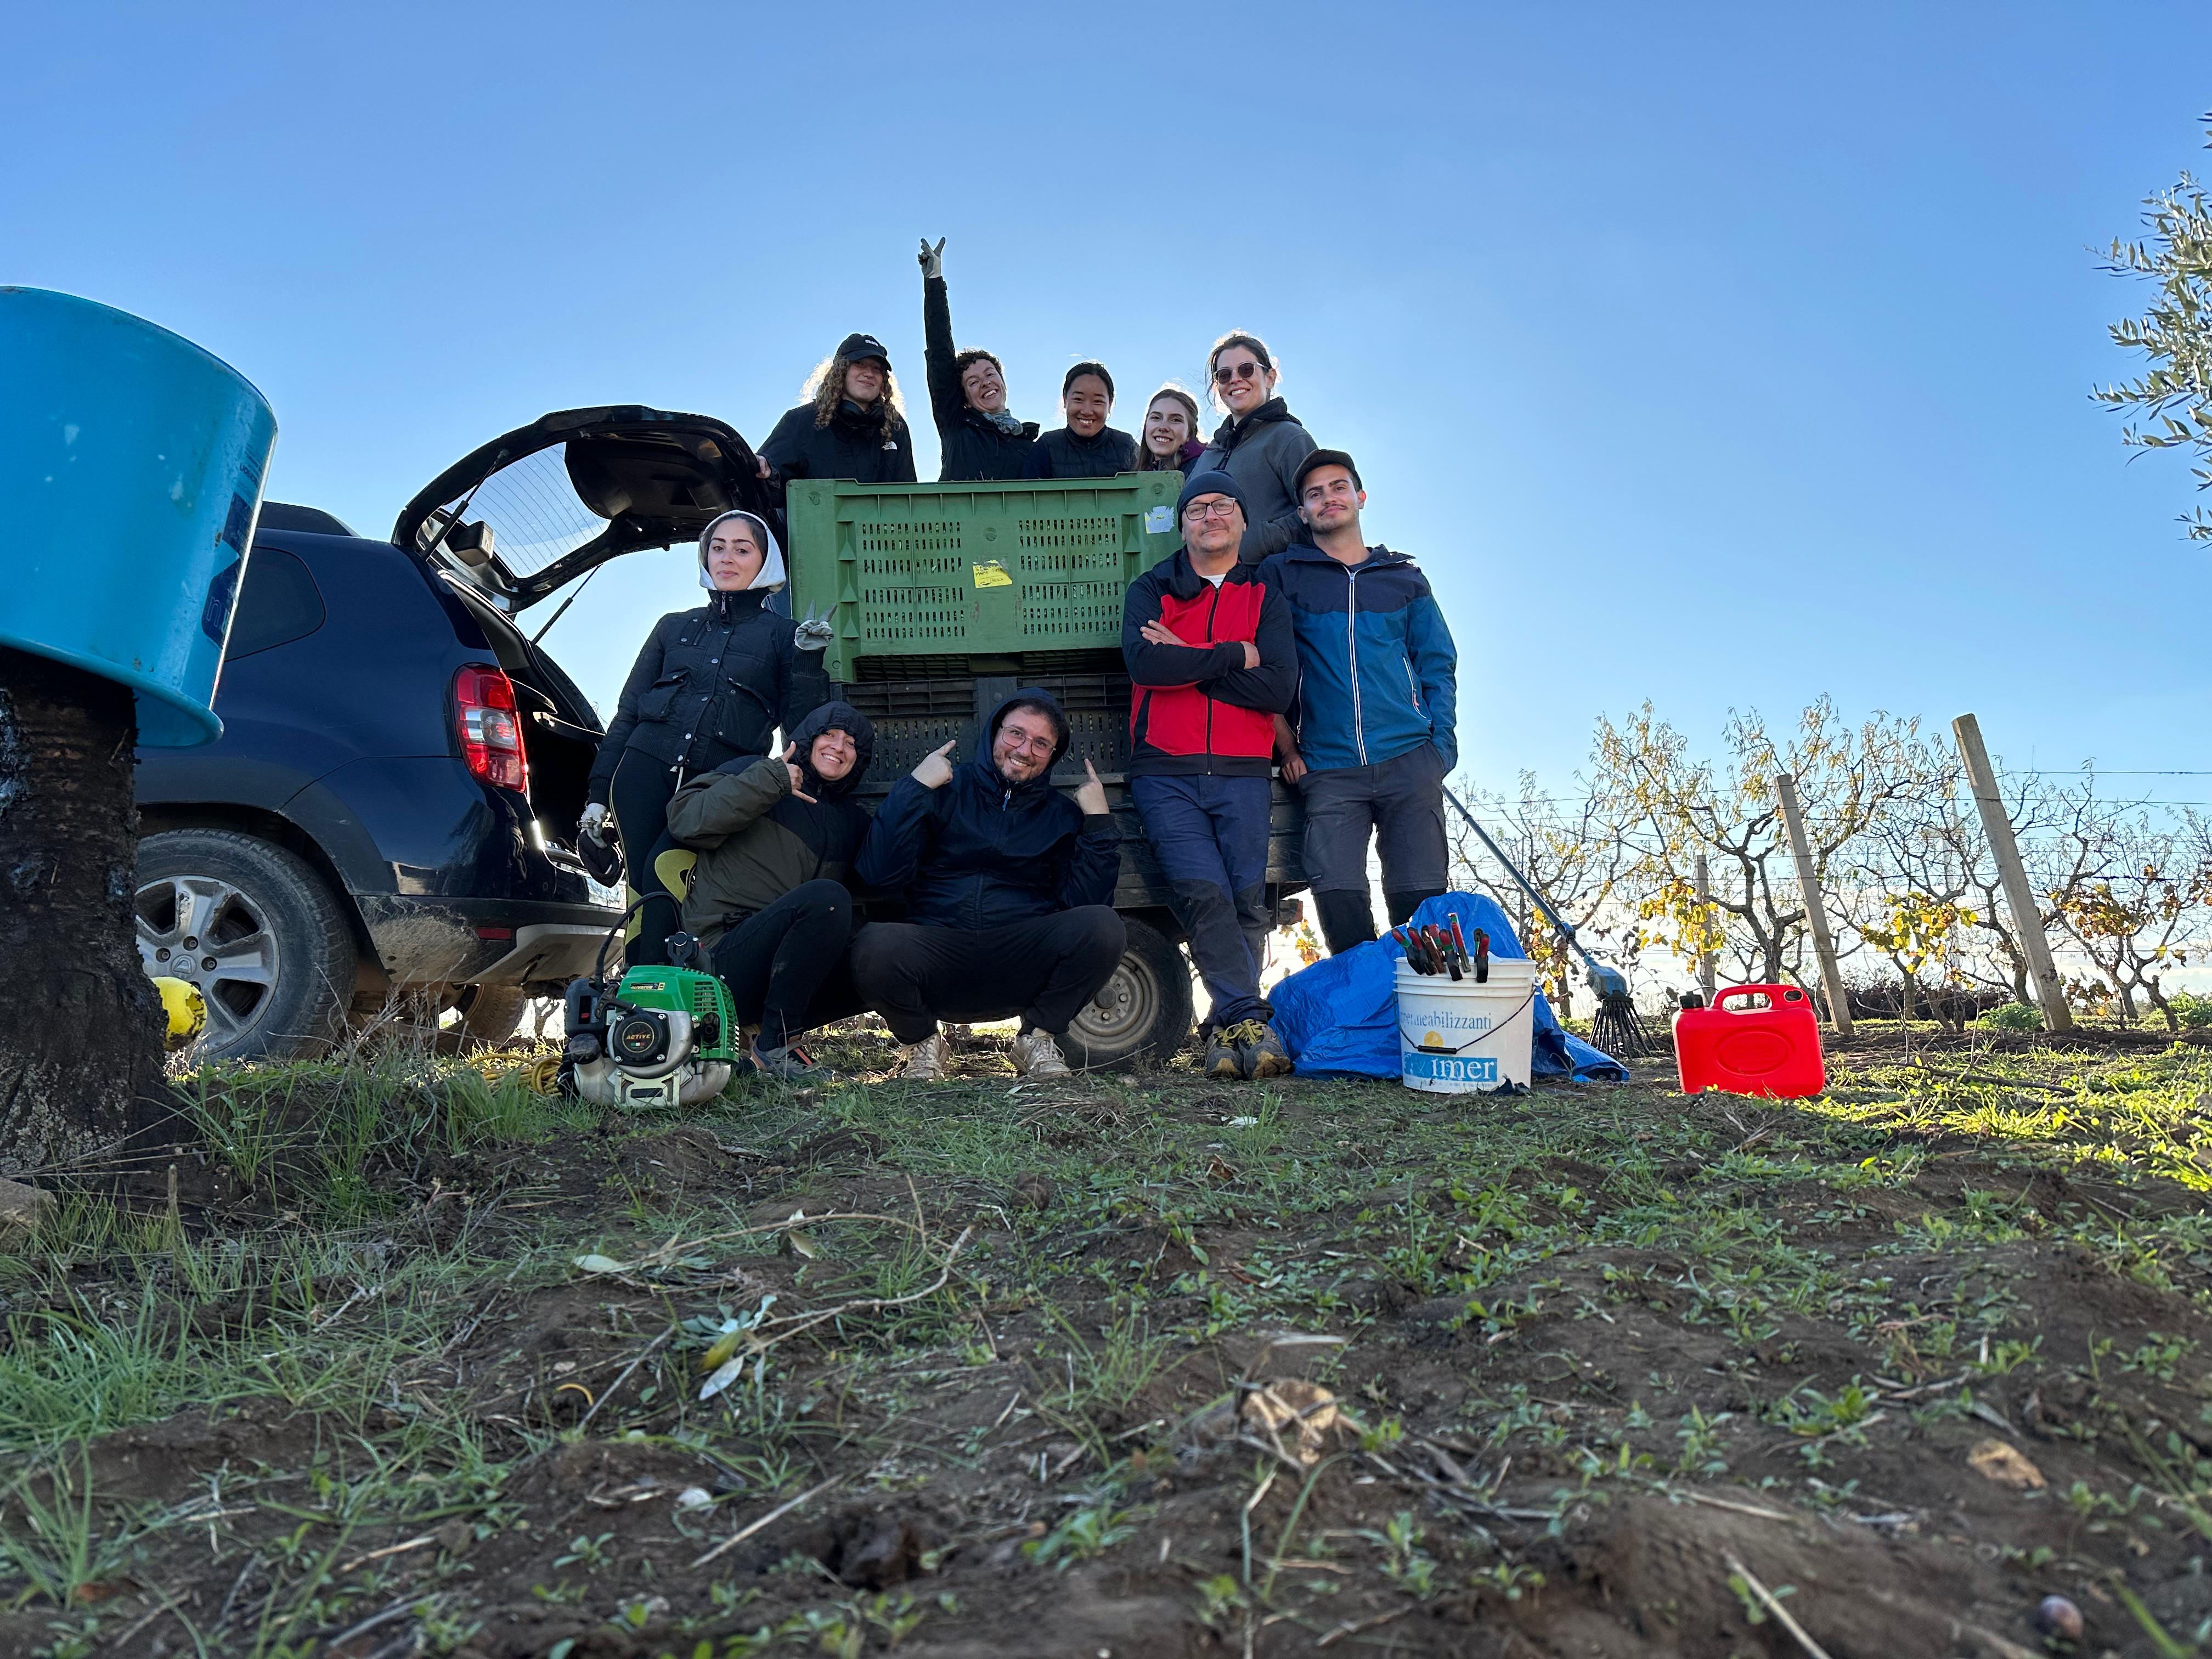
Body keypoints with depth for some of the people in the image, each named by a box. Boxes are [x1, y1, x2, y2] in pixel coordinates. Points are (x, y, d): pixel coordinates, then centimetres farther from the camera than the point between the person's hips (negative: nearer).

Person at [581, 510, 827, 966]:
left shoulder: (782, 636, 12)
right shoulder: (674, 627, 20)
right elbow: (627, 712, 19)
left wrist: (809, 659, -9)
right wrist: (599, 792, 12)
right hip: (645, 772, 3)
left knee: (662, 876, -22)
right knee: (644, 887, -7)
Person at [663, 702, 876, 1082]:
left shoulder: (853, 822, 22)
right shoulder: (752, 774, 5)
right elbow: (685, 821, -11)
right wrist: (768, 780, -14)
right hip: (723, 956, -6)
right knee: (826, 896, -30)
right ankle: (774, 1043, -21)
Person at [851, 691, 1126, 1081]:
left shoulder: (1062, 814, 15)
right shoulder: (944, 792, 9)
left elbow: (1085, 899, 1)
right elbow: (881, 875, -5)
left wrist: (1099, 821, -4)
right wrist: (915, 788, -7)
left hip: (1022, 971, 1)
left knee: (1103, 927, -26)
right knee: (875, 947, -33)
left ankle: (1037, 1038, 2)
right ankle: (924, 1042, 2)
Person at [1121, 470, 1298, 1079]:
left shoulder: (1266, 598, 15)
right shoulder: (1150, 590, 14)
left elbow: (1279, 689, -3)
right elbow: (1144, 664, -9)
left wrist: (1187, 660, -6)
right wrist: (1233, 656, -5)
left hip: (1241, 775, 1)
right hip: (1166, 774, -1)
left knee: (1248, 899, -8)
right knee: (1204, 893, -18)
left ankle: (1229, 1026, 3)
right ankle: (1250, 1021, -14)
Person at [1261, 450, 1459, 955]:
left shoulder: (1405, 580, 17)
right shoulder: (1282, 575, 12)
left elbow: (1438, 666, 15)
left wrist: (1442, 744, 1)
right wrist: (1286, 745, -1)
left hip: (1409, 763, 1)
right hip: (1329, 771, -1)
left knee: (1422, 902, -5)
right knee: (1340, 901, -12)